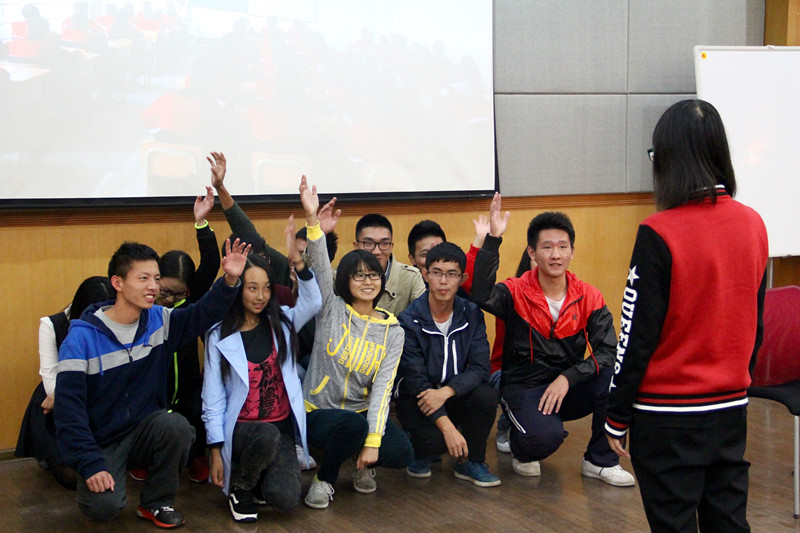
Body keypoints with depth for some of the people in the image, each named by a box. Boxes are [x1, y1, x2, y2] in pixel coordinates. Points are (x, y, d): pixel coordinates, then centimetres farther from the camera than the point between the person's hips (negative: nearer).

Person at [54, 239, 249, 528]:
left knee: (175, 425, -31)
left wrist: (230, 281, -18)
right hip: (101, 442, -4)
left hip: (146, 430, 4)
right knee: (104, 506, -29)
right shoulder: (82, 336, -15)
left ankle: (157, 502, -6)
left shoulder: (159, 320, -2)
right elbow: (68, 407, -17)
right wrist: (90, 464, -22)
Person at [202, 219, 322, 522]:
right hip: (241, 428, -2)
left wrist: (297, 261, -26)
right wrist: (216, 452, -7)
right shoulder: (219, 337, -3)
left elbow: (313, 302, -13)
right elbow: (213, 398, -3)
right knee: (267, 435, -39)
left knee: (285, 499, -21)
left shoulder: (281, 324, 6)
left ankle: (261, 476, 16)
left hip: (282, 429, 2)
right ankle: (240, 488, -8)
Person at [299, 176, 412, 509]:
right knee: (352, 424, -36)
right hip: (318, 411, -2)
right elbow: (320, 267, -20)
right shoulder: (331, 310, -2)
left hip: (363, 412, 3)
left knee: (401, 454, -23)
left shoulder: (393, 331, 1)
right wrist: (313, 220, -37)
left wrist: (373, 440, -20)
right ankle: (324, 479, -6)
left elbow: (382, 387, -8)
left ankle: (363, 464, 12)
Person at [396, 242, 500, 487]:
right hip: (417, 398, -3)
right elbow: (415, 379, -19)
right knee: (435, 440, -33)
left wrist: (446, 391, -31)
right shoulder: (409, 321, -14)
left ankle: (471, 462, -4)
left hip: (455, 396, 3)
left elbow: (480, 367, -12)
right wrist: (447, 426, -29)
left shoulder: (472, 314, -4)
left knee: (486, 395, -28)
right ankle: (418, 452, 7)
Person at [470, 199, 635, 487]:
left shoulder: (588, 297, -3)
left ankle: (600, 461, -4)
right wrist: (493, 240, -35)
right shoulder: (517, 293, -10)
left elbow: (607, 351, -11)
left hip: (568, 388, 3)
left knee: (614, 376, -26)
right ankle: (522, 448, 7)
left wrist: (568, 377, -23)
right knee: (546, 435, -34)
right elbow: (481, 296, -33)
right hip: (524, 387, -3)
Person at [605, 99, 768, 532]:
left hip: (669, 416, -5)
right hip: (732, 407, 6)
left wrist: (617, 417, -5)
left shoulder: (658, 235, -17)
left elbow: (638, 335, -14)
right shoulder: (753, 225, 1)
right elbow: (755, 323, 9)